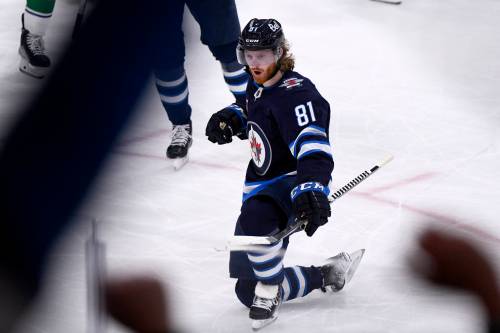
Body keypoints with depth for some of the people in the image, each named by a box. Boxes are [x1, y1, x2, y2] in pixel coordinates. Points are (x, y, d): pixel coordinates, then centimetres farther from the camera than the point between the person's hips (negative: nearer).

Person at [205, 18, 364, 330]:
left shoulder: (295, 93, -22)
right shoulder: (259, 85, 5)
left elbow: (313, 148, -37)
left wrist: (310, 188, -54)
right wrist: (230, 117, 6)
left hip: (294, 184, -9)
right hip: (264, 188, 9)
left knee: (255, 218, -43)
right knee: (248, 290, 7)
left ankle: (269, 292, -22)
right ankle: (328, 274, 22)